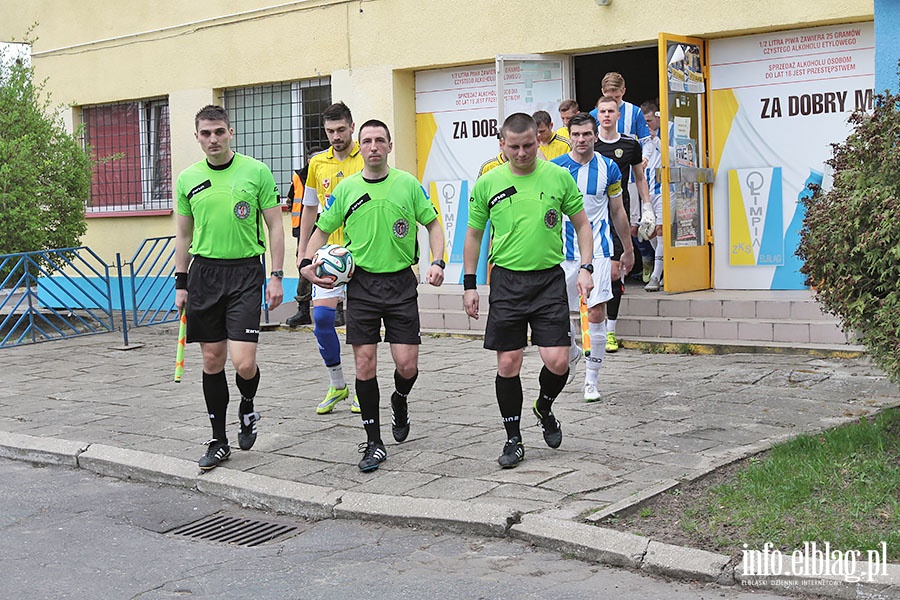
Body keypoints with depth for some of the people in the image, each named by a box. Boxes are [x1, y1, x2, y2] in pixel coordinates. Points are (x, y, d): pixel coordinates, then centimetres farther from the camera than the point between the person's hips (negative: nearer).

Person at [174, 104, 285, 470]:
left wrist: (277, 276, -5)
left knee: (244, 362, -12)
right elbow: (183, 235, 14)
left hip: (245, 272, -3)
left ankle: (248, 410, 22)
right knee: (212, 360, 6)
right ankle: (219, 442, 18)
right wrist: (180, 283, 11)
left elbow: (275, 226, 1)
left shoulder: (256, 172, -3)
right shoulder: (187, 179, 6)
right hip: (204, 272, 3)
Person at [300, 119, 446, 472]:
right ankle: (374, 443, 9)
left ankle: (400, 403, 32)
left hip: (401, 282, 0)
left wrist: (437, 262, -4)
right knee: (365, 365, -2)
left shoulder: (408, 184, 1)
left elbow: (433, 223, 10)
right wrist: (307, 264, -3)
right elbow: (322, 229, 13)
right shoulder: (346, 188, 3)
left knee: (407, 365, -5)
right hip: (361, 284, 1)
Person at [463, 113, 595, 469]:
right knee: (508, 364, 1)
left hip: (549, 279, 0)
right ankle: (513, 439, 17)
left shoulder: (559, 177, 0)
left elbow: (582, 225, 9)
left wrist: (585, 269, -3)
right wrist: (469, 284, 7)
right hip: (506, 280, 1)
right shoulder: (487, 184, 2)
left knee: (557, 361, -8)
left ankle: (544, 408, 26)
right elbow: (474, 235, 11)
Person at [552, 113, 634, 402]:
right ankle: (571, 351, 39)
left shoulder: (608, 168, 1)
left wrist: (628, 249, 17)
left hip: (598, 251, -1)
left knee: (597, 314, -9)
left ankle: (591, 380, 2)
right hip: (564, 251, 1)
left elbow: (618, 211, 12)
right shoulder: (555, 168, -1)